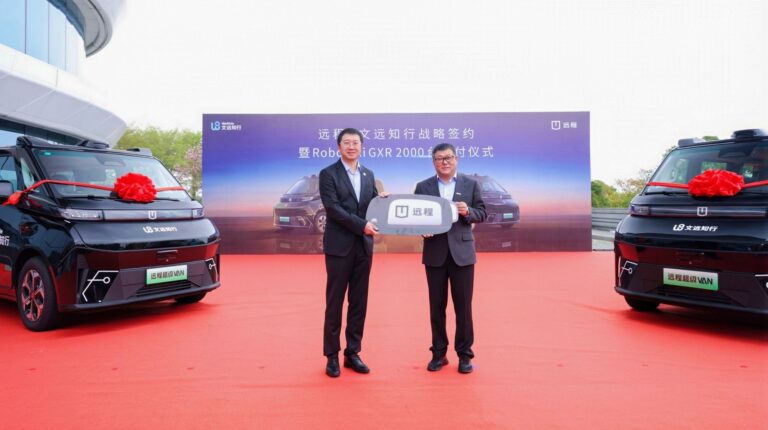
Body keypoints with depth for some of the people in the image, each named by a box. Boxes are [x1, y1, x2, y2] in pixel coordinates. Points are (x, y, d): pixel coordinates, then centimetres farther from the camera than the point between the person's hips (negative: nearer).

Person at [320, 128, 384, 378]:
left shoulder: (368, 175, 13)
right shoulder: (328, 174, -3)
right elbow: (332, 208, -14)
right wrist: (362, 225, -19)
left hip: (364, 246, 5)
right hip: (339, 246, -5)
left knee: (359, 302, 9)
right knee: (335, 302, 3)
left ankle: (352, 353, 21)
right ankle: (332, 356, 15)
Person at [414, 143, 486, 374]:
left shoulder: (471, 184, 4)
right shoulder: (423, 187, 5)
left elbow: (482, 214, 4)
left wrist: (468, 212, -15)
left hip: (462, 252, -1)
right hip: (434, 253, 1)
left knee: (463, 306, 5)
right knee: (437, 306, 9)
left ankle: (464, 354, 19)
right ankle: (438, 353, 22)